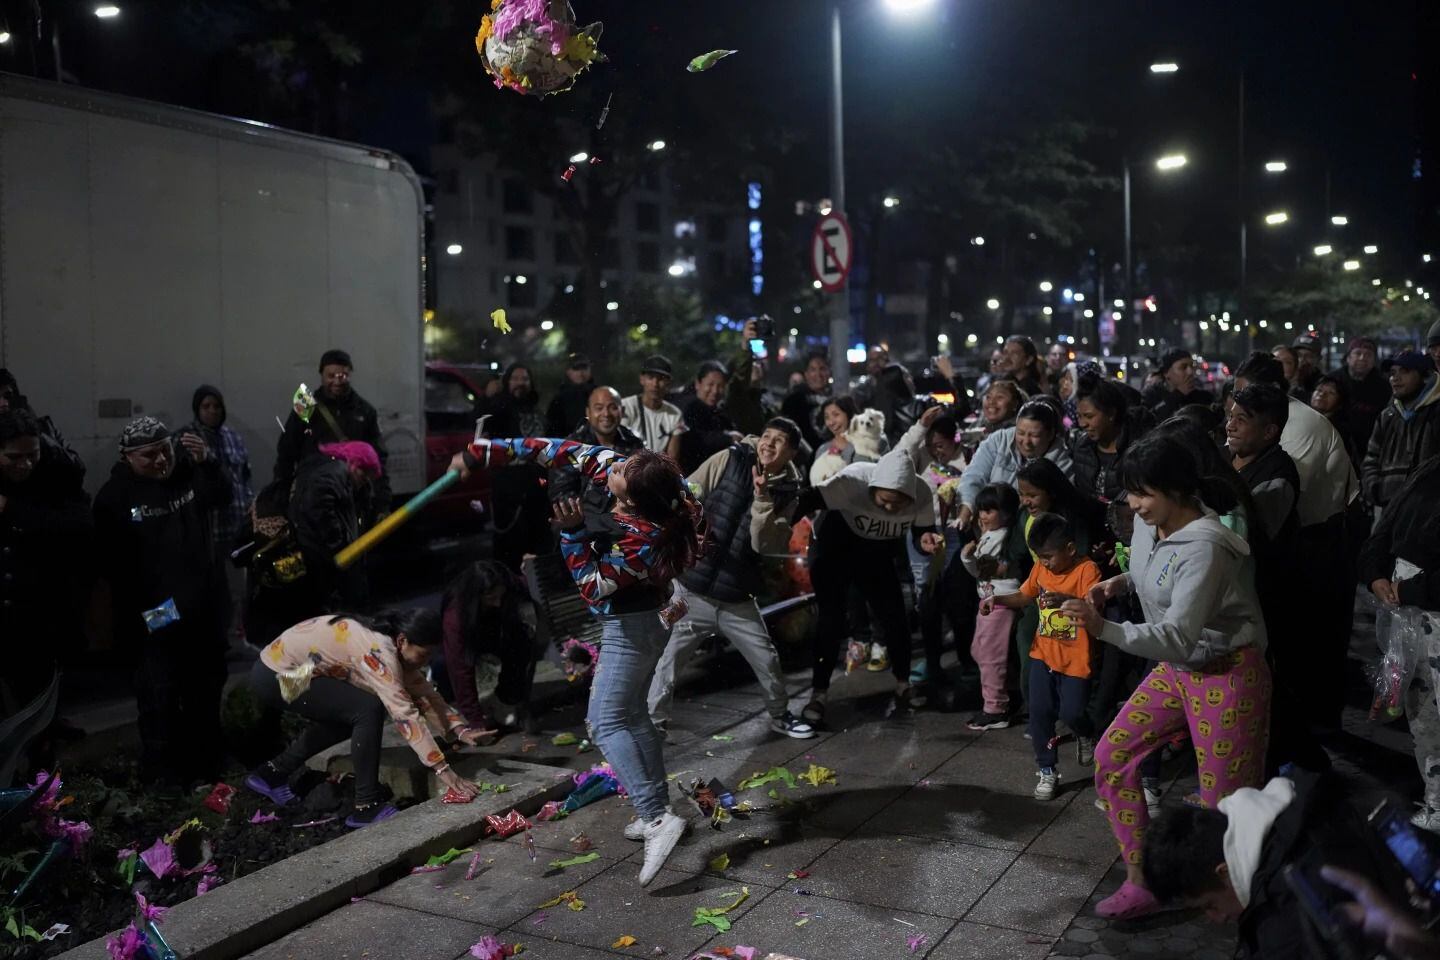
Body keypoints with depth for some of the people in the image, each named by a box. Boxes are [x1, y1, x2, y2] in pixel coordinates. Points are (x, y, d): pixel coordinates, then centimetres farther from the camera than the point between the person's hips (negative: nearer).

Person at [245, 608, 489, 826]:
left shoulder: (392, 645, -1)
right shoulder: (378, 651, -27)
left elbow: (423, 692, 1)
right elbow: (404, 713, -31)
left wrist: (460, 729, -11)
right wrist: (442, 769, -32)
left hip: (288, 668, 10)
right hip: (274, 677, -10)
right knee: (368, 710, -20)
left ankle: (272, 773, 25)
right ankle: (366, 808, -12)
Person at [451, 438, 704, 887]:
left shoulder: (642, 539, -33)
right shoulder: (614, 471, -13)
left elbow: (593, 588, -25)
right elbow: (562, 450, -6)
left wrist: (572, 531, -30)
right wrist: (485, 451, -6)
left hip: (632, 626, -10)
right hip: (641, 617, 10)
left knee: (606, 722, -8)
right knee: (631, 714, 18)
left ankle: (658, 818, -14)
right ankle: (656, 808, 26)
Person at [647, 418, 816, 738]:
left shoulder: (786, 492, -2)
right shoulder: (728, 461, -6)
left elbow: (764, 543, -13)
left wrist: (762, 498, -22)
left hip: (736, 598, 2)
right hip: (693, 588, -2)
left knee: (767, 659, 11)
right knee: (670, 659, 5)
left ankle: (779, 715, 35)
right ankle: (653, 720, 23)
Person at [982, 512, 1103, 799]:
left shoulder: (1087, 569, -18)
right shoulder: (1041, 567, 1)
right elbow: (1024, 596, 13)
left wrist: (1067, 600, -48)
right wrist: (997, 599, -4)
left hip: (1075, 659, -5)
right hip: (1043, 654, 5)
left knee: (1071, 713, -2)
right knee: (1040, 712, 3)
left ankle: (1086, 736, 35)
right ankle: (1047, 771, 17)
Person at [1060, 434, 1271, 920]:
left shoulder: (1203, 547, -28)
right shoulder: (1147, 522, -4)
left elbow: (1177, 638, -33)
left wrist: (1103, 628, -44)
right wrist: (1119, 582, -2)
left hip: (1227, 674, -8)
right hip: (1176, 669, 8)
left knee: (1225, 802, -1)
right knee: (1112, 757, 4)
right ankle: (1138, 885, 15)